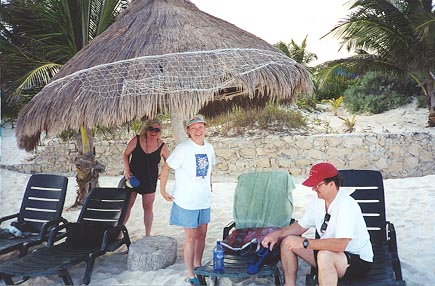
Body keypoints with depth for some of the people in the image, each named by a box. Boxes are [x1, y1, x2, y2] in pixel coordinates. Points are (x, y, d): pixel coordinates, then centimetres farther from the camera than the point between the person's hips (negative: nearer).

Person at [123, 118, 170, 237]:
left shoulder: (162, 146, -8)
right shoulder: (136, 140, -10)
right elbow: (126, 155, 1)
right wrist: (127, 170, -8)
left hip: (150, 181, 0)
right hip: (132, 178, 0)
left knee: (148, 208, 9)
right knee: (126, 205, 6)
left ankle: (147, 235, 22)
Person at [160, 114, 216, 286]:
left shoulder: (209, 148, 3)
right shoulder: (183, 149, -16)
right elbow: (166, 168, -11)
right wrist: (163, 191, -10)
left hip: (204, 200, 6)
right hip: (187, 201, -6)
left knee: (202, 235, 15)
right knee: (191, 238, 2)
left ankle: (198, 266, 35)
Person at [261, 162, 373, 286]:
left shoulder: (347, 205, -26)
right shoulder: (318, 200, -1)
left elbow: (340, 244, -36)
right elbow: (301, 226, 9)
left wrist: (304, 243, -34)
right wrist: (277, 234, -7)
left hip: (358, 260, -8)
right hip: (328, 251, 8)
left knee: (325, 256, -39)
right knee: (287, 242, -2)